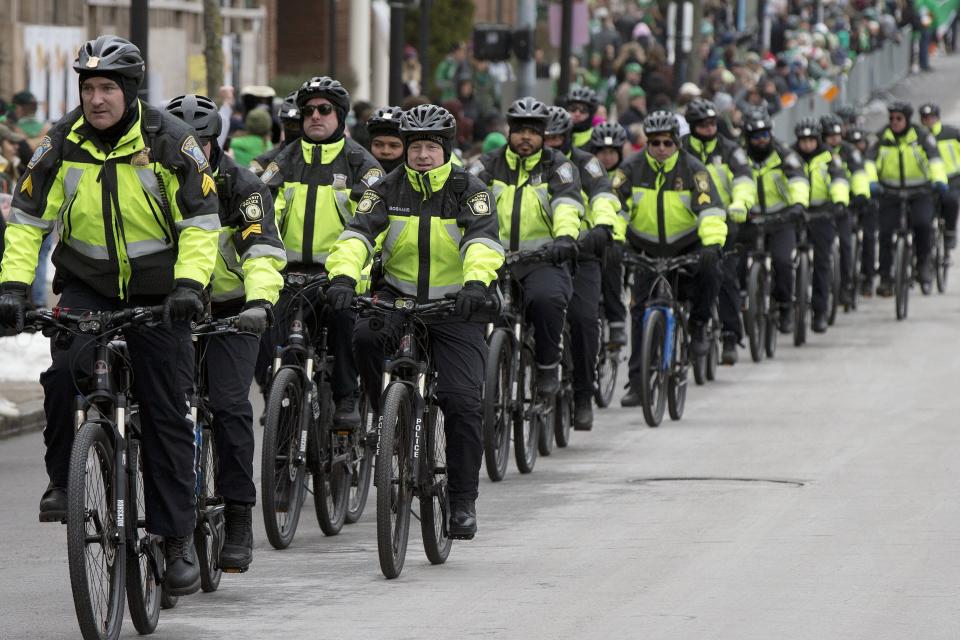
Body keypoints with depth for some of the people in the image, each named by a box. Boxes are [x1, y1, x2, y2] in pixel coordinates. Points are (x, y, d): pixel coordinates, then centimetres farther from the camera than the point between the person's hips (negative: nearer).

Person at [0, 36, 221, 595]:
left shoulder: (170, 142, -13)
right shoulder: (63, 143, -6)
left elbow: (201, 222, -12)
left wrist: (188, 285, -27)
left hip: (157, 291, -1)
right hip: (86, 284, 1)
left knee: (166, 414, -2)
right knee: (63, 371, -27)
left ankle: (179, 539, 4)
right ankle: (63, 481, -8)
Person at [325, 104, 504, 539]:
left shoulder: (469, 191, -6)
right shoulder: (388, 190, 0)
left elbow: (483, 241, -23)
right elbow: (358, 233, -16)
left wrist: (476, 282, -43)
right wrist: (343, 275, -36)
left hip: (455, 305, -2)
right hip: (399, 295, 2)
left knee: (462, 401, -12)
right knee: (366, 337, -32)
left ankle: (463, 500, -1)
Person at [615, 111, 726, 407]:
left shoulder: (692, 169, -14)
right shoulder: (633, 168, -9)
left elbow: (710, 208, -25)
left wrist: (712, 244, -41)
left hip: (688, 244, -2)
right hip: (648, 249, 2)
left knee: (709, 271, -33)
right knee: (640, 311, -5)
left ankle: (698, 325, -7)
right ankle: (637, 383, 0)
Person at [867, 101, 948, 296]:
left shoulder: (921, 135, -4)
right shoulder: (883, 137, 0)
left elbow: (934, 158, -16)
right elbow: (870, 160, -11)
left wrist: (939, 179, -34)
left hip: (919, 193, -2)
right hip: (890, 194, 2)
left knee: (923, 223, -26)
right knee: (885, 233, -5)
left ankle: (924, 263, -3)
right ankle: (885, 278, 7)